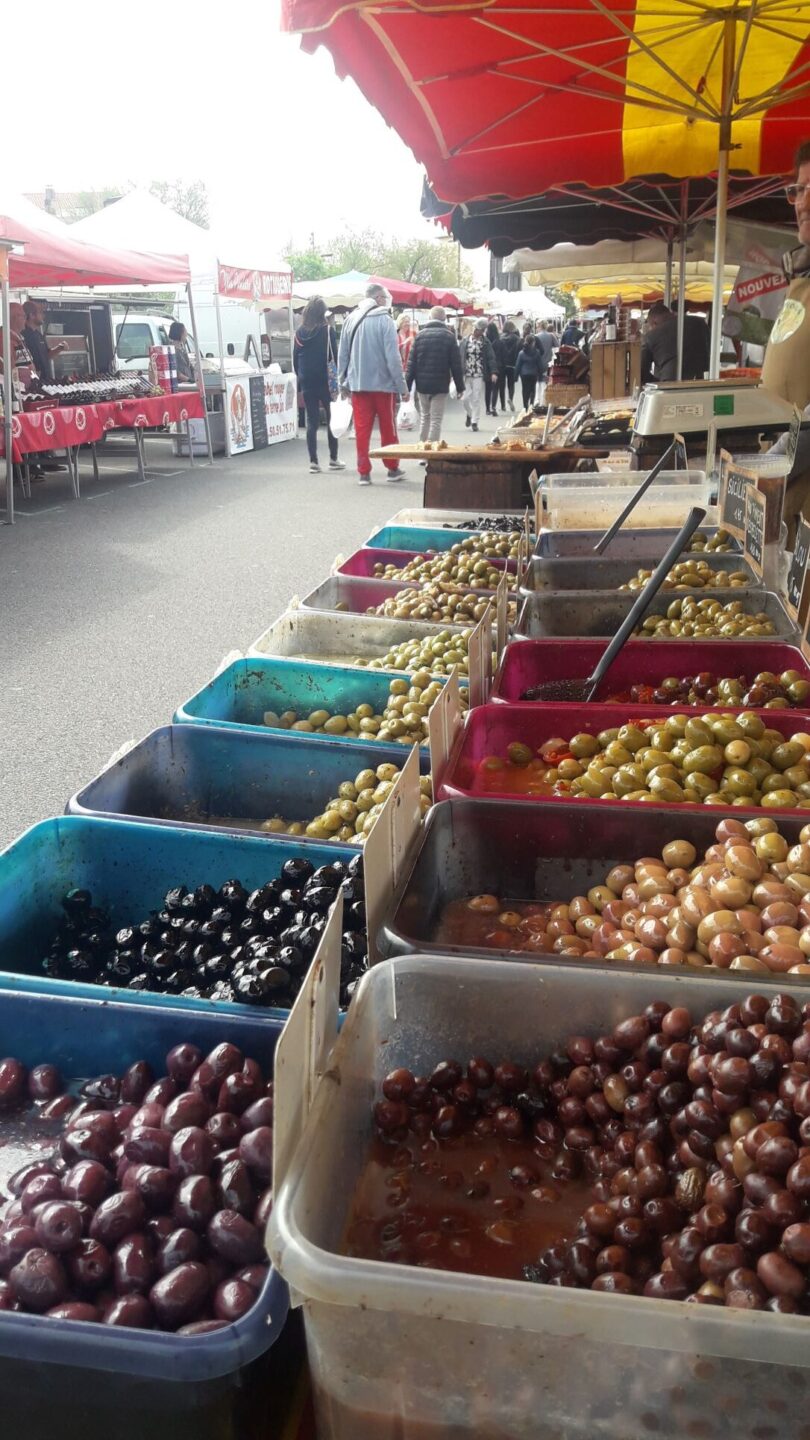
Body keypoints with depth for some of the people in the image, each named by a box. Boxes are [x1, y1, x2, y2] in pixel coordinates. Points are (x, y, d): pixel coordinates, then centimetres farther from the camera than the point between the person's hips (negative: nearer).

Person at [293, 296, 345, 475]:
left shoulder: (300, 332, 3)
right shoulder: (327, 330, -8)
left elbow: (295, 359, 6)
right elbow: (334, 356, -9)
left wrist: (301, 377, 15)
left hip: (306, 382, 3)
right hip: (325, 381, -3)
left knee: (311, 421, 5)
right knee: (332, 419, 11)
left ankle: (313, 462, 1)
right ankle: (333, 459, 13)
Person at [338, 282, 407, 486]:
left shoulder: (351, 319, 4)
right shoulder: (385, 320, -10)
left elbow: (342, 354, 8)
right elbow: (392, 357, -13)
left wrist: (343, 381, 17)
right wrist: (402, 386, -8)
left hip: (358, 384, 3)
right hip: (383, 383, -3)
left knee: (362, 429, 6)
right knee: (388, 428, 9)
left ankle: (363, 472, 5)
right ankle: (393, 469, 18)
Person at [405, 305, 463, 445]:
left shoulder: (420, 335, 3)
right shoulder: (449, 336, -3)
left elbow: (411, 362, 0)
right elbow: (456, 364, -3)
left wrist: (407, 385, 2)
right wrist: (460, 386, 3)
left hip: (422, 385, 3)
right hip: (440, 386, -3)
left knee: (425, 418, 17)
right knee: (436, 420, 0)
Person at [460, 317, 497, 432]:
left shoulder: (485, 342, 0)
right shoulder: (465, 341, 5)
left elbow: (491, 358, -5)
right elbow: (460, 357, 4)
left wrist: (493, 372, -18)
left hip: (479, 375, -1)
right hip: (466, 374, 2)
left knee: (476, 399, 0)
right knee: (466, 397, -1)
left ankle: (474, 422, 9)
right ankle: (469, 414, 29)